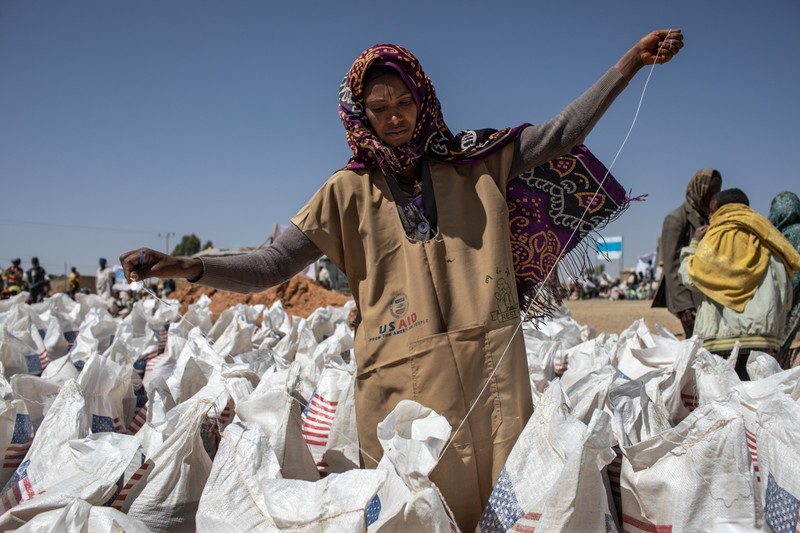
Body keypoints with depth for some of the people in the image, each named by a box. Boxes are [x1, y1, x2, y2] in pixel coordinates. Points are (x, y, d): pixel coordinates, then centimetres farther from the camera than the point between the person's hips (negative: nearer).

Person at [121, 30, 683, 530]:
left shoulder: (474, 162, 9)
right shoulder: (349, 193, 5)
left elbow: (561, 134, 9)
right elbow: (269, 267, 2)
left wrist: (631, 61, 4)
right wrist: (188, 267, -13)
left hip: (490, 367, 2)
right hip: (402, 379, -1)